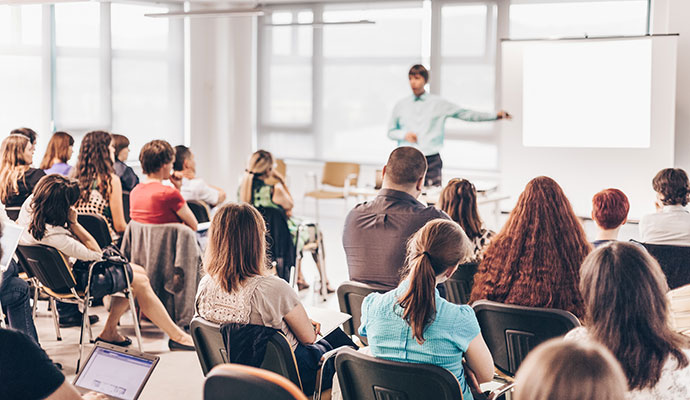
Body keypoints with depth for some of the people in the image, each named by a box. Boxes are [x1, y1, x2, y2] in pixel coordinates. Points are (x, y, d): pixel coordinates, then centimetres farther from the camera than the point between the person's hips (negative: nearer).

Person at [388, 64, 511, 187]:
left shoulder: (439, 103, 7)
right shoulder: (400, 106, 10)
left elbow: (465, 114, 9)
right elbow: (391, 131, 17)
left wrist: (495, 115, 6)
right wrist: (404, 135, -4)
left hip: (431, 160, -1)